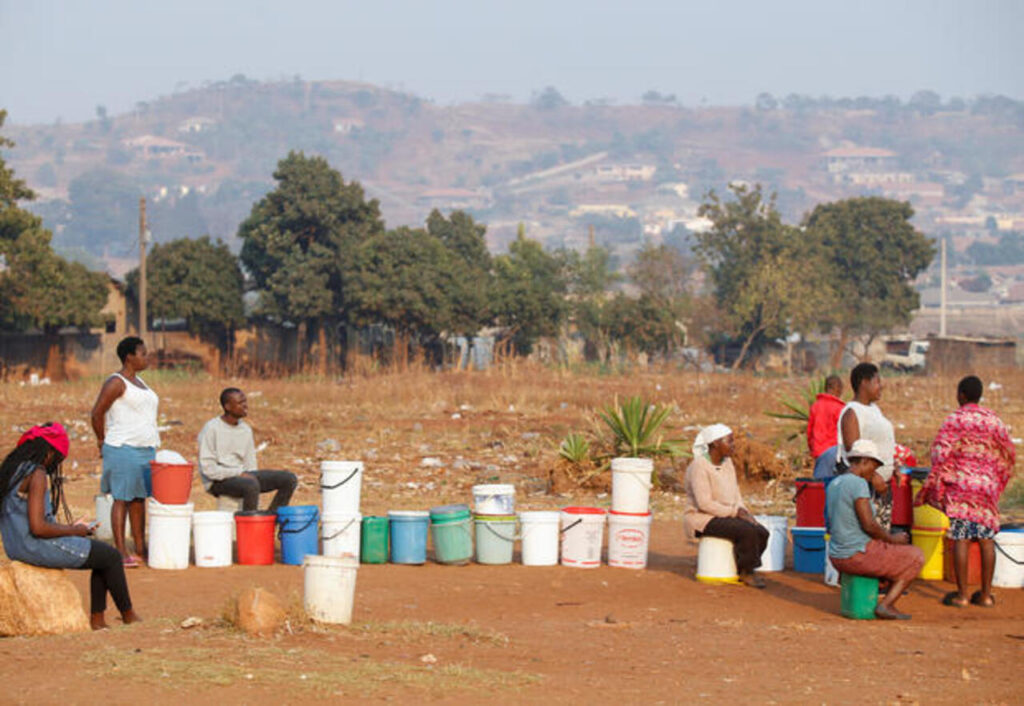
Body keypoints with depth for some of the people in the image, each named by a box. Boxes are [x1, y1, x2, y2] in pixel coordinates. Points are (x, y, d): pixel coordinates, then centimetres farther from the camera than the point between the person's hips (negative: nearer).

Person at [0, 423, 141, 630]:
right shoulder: (36, 475, -21)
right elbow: (38, 527, -26)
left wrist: (67, 527, 12)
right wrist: (73, 531, -10)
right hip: (38, 546, -10)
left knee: (104, 553, 20)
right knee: (112, 557, 5)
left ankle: (97, 619, 17)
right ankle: (128, 615, 21)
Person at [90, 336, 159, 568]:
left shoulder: (138, 382, 18)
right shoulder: (116, 382, -10)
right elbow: (97, 412, -12)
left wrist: (151, 448, 18)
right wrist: (102, 441, -4)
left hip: (146, 450, 9)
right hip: (123, 450, -9)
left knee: (139, 499, 9)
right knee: (122, 499, -7)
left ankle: (140, 549, 13)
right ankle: (121, 553, -7)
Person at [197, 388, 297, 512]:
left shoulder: (246, 429, 12)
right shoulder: (211, 429, -10)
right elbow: (208, 468, -16)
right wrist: (239, 473, -19)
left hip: (241, 475, 8)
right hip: (218, 481, -8)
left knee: (289, 479, -6)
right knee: (251, 485, -38)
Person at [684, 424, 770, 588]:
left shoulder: (727, 463, 8)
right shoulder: (699, 467, -18)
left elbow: (736, 495, 14)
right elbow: (704, 503, -24)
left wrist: (744, 513, -6)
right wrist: (735, 513, -21)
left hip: (726, 517, 8)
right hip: (703, 519, -8)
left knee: (762, 533, -12)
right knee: (747, 532, -28)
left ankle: (744, 569, 2)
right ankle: (746, 572, -10)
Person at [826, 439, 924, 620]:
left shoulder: (834, 484, 9)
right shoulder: (859, 484, -19)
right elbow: (869, 525, -23)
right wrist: (892, 539, -6)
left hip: (838, 557, 9)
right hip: (860, 555, -9)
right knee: (916, 558, 9)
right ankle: (885, 605, 1)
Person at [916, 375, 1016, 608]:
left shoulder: (954, 421, -6)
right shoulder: (994, 420, 7)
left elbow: (941, 455, -10)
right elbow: (1009, 454, 13)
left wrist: (938, 487, -3)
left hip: (960, 484, -4)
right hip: (988, 486, 4)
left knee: (961, 539, -3)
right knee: (987, 539, 6)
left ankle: (961, 594, -4)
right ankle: (986, 594, 8)